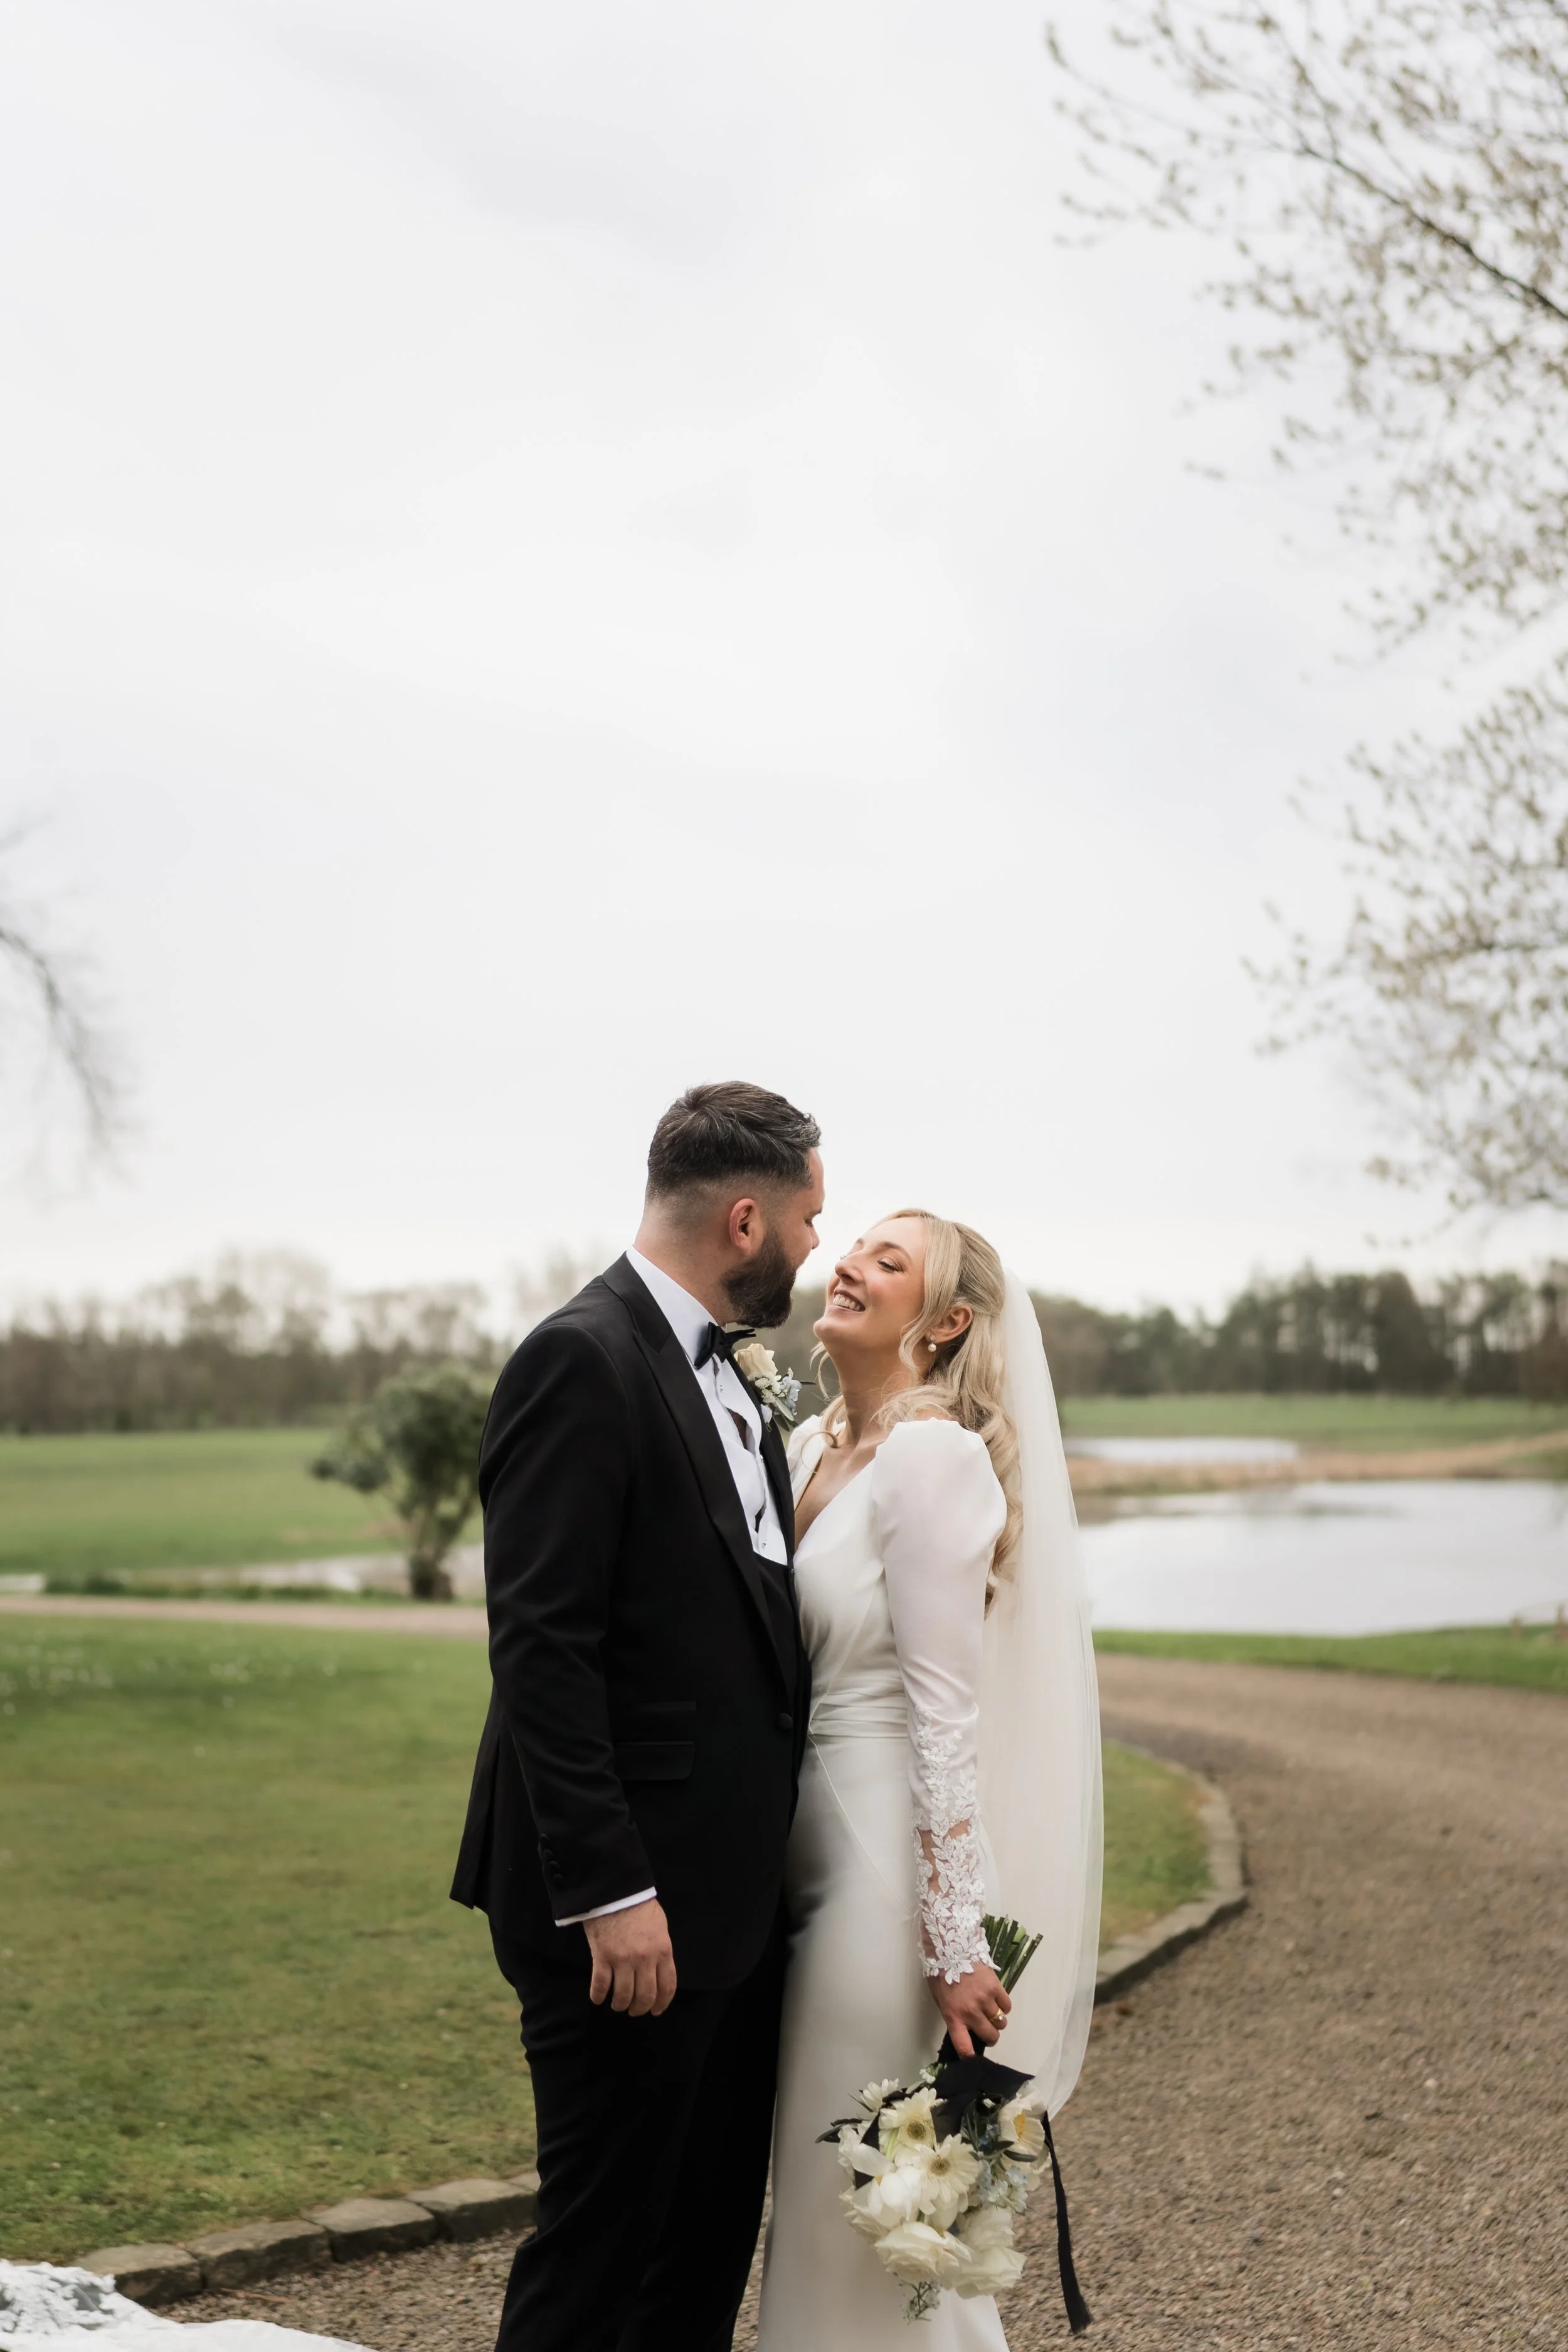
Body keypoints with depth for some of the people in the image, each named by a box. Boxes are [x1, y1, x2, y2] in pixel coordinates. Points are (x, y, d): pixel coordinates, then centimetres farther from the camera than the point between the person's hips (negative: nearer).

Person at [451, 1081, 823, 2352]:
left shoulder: (731, 1377, 14)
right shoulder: (583, 1361, -16)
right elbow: (541, 1650, -20)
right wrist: (607, 1891, -22)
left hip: (735, 1894, 9)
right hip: (631, 1908, -9)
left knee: (713, 2243, 18)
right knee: (598, 2250, 2)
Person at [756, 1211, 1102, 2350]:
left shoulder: (933, 1455, -16)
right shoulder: (814, 1445, 10)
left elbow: (944, 1712, -19)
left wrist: (952, 1944, -20)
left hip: (893, 1856, -8)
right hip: (814, 1846, 9)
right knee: (821, 2187, 19)